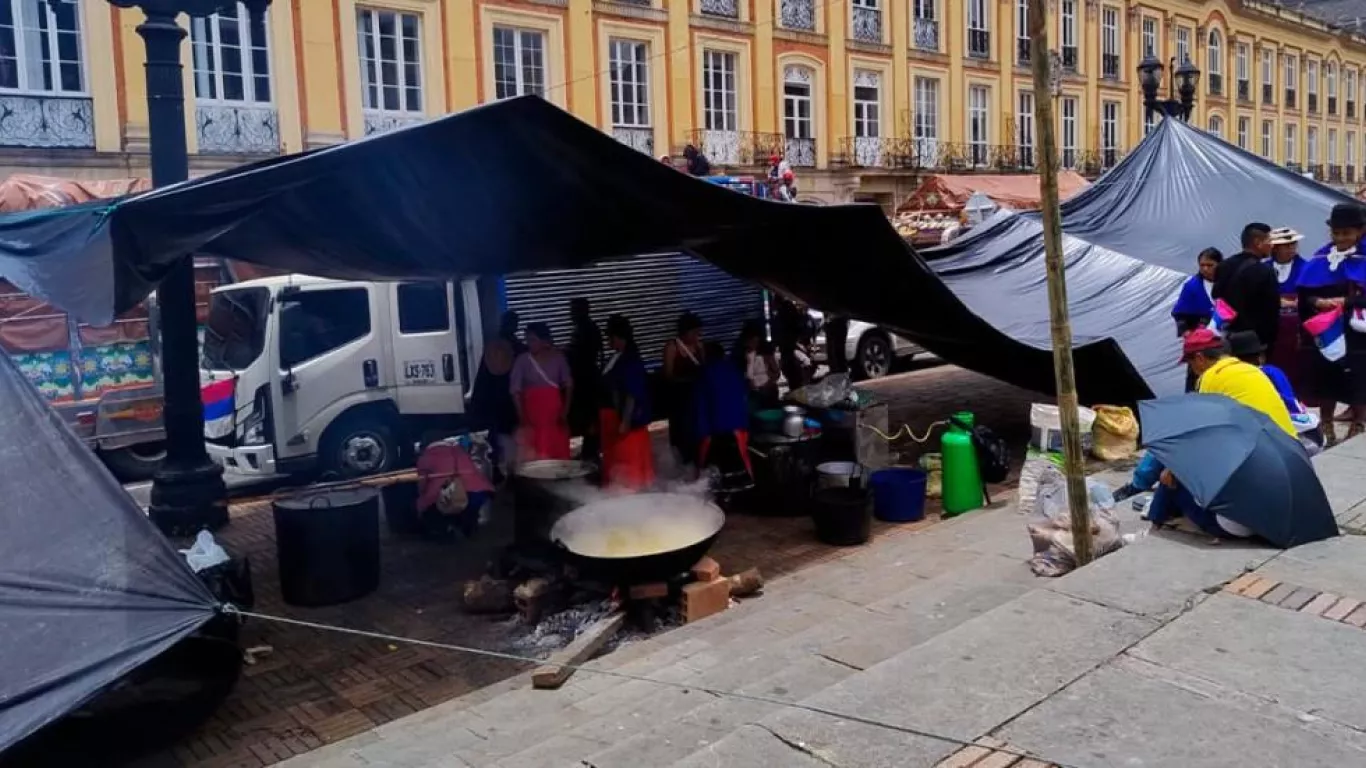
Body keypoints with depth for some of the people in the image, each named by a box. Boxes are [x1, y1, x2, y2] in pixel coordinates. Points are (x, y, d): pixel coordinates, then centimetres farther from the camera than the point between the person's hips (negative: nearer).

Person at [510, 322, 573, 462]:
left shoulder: (558, 357, 1)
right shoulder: (522, 360, -4)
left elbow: (568, 385, 6)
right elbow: (515, 390, -5)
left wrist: (565, 410, -1)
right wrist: (522, 416, -12)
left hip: (555, 411, 2)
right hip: (532, 413, -2)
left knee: (559, 453, 3)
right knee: (534, 456, -5)